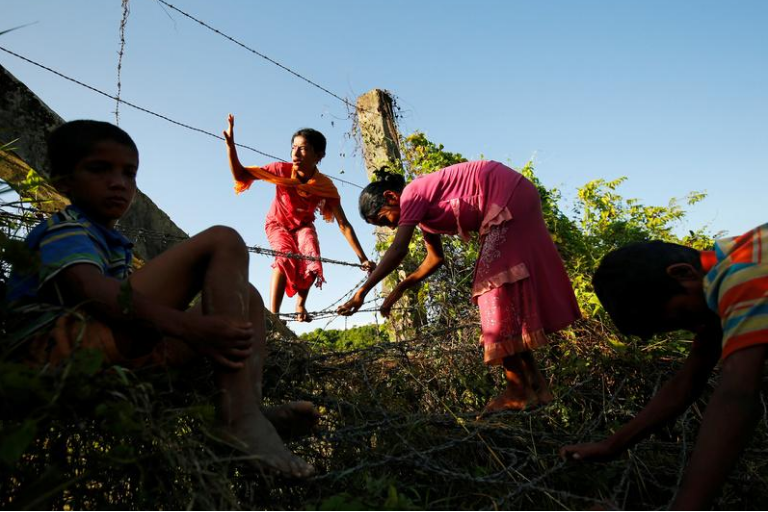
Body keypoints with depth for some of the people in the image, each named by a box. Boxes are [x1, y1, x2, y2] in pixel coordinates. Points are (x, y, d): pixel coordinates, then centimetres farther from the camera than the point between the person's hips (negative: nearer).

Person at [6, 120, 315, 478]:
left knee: (246, 297, 13)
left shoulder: (113, 245, 30)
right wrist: (183, 325, -34)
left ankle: (252, 409, -15)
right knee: (222, 243, -18)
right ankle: (239, 416, -32)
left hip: (124, 350, 9)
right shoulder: (64, 229, 1)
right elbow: (89, 289, -20)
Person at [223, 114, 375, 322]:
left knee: (311, 259, -25)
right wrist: (230, 144, -42)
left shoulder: (326, 186, -28)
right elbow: (240, 175, -27)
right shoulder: (282, 170, -30)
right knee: (285, 257, -29)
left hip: (303, 225, 1)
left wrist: (362, 258, -28)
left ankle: (300, 304, 2)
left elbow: (343, 224, -26)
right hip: (278, 223, -1)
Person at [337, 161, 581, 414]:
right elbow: (435, 258, 20)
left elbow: (398, 250, -24)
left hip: (510, 196, -10)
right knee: (508, 284, 9)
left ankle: (518, 390, -8)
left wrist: (362, 291, -23)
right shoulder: (422, 208, 14)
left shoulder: (412, 195, -13)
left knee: (494, 281, -11)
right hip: (516, 199, 10)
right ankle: (535, 384, 14)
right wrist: (399, 288, 17)